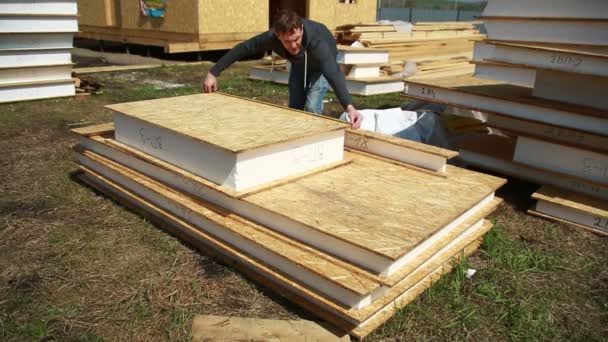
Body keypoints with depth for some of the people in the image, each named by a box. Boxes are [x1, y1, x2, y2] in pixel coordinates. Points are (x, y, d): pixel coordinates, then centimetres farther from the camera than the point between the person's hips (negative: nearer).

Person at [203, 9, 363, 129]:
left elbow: (334, 73, -62)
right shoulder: (271, 37, -37)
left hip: (324, 62, -4)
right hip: (299, 62, 4)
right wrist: (213, 73, -22)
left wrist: (349, 106, -77)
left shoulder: (317, 41, -48)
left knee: (312, 108, -18)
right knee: (294, 108, 6)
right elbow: (242, 48, -24)